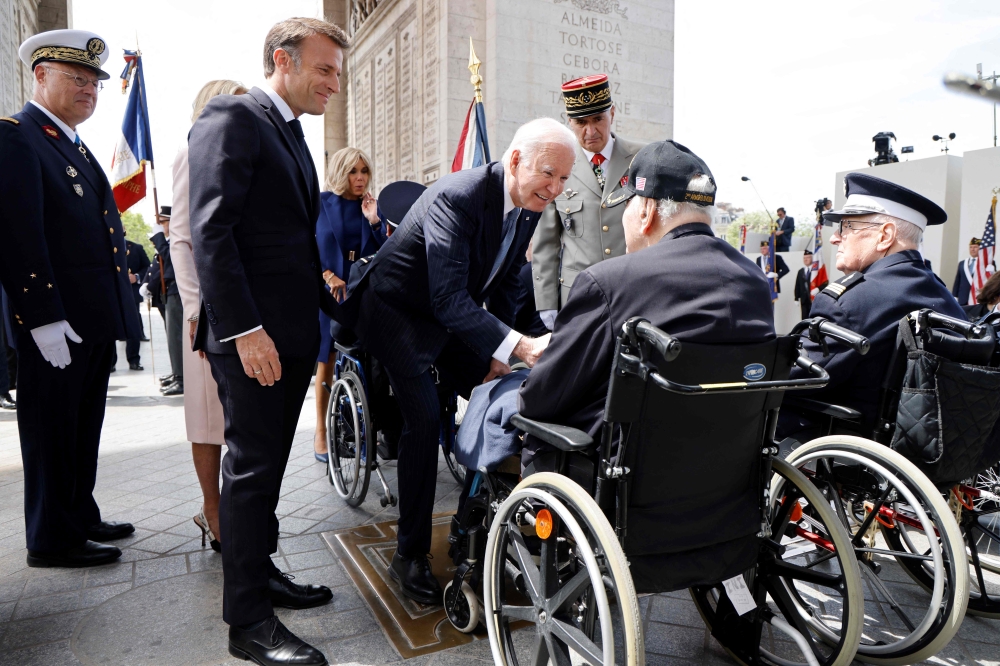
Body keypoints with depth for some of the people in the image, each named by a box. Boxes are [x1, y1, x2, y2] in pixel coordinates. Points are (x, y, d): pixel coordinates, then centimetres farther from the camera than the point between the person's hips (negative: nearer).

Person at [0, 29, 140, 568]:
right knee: (52, 431, 3)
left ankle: (81, 517, 30)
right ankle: (52, 540, 16)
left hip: (94, 321, 9)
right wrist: (44, 318, -22)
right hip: (54, 323, -9)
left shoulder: (77, 148, 20)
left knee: (84, 428, 17)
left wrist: (117, 308, 16)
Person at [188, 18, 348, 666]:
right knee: (252, 467, -2)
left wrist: (336, 310, 17)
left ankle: (260, 570, 32)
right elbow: (211, 231, -18)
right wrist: (245, 330, -23)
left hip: (293, 333, 9)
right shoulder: (231, 118, -8)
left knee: (268, 463, 16)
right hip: (252, 336, -9)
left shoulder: (293, 135, 19)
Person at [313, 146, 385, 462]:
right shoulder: (321, 203, 1)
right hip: (330, 291, -2)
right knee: (327, 360, 1)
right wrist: (329, 276, -14)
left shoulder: (372, 205, 10)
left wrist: (374, 221, -8)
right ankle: (321, 432, 10)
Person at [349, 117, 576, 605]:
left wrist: (498, 356, -2)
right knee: (424, 418, -20)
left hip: (455, 315, 8)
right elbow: (448, 298, -40)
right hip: (399, 310, -7)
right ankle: (410, 557, -6)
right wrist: (518, 345, -51)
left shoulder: (528, 206, -5)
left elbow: (505, 282, 5)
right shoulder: (457, 197, -31)